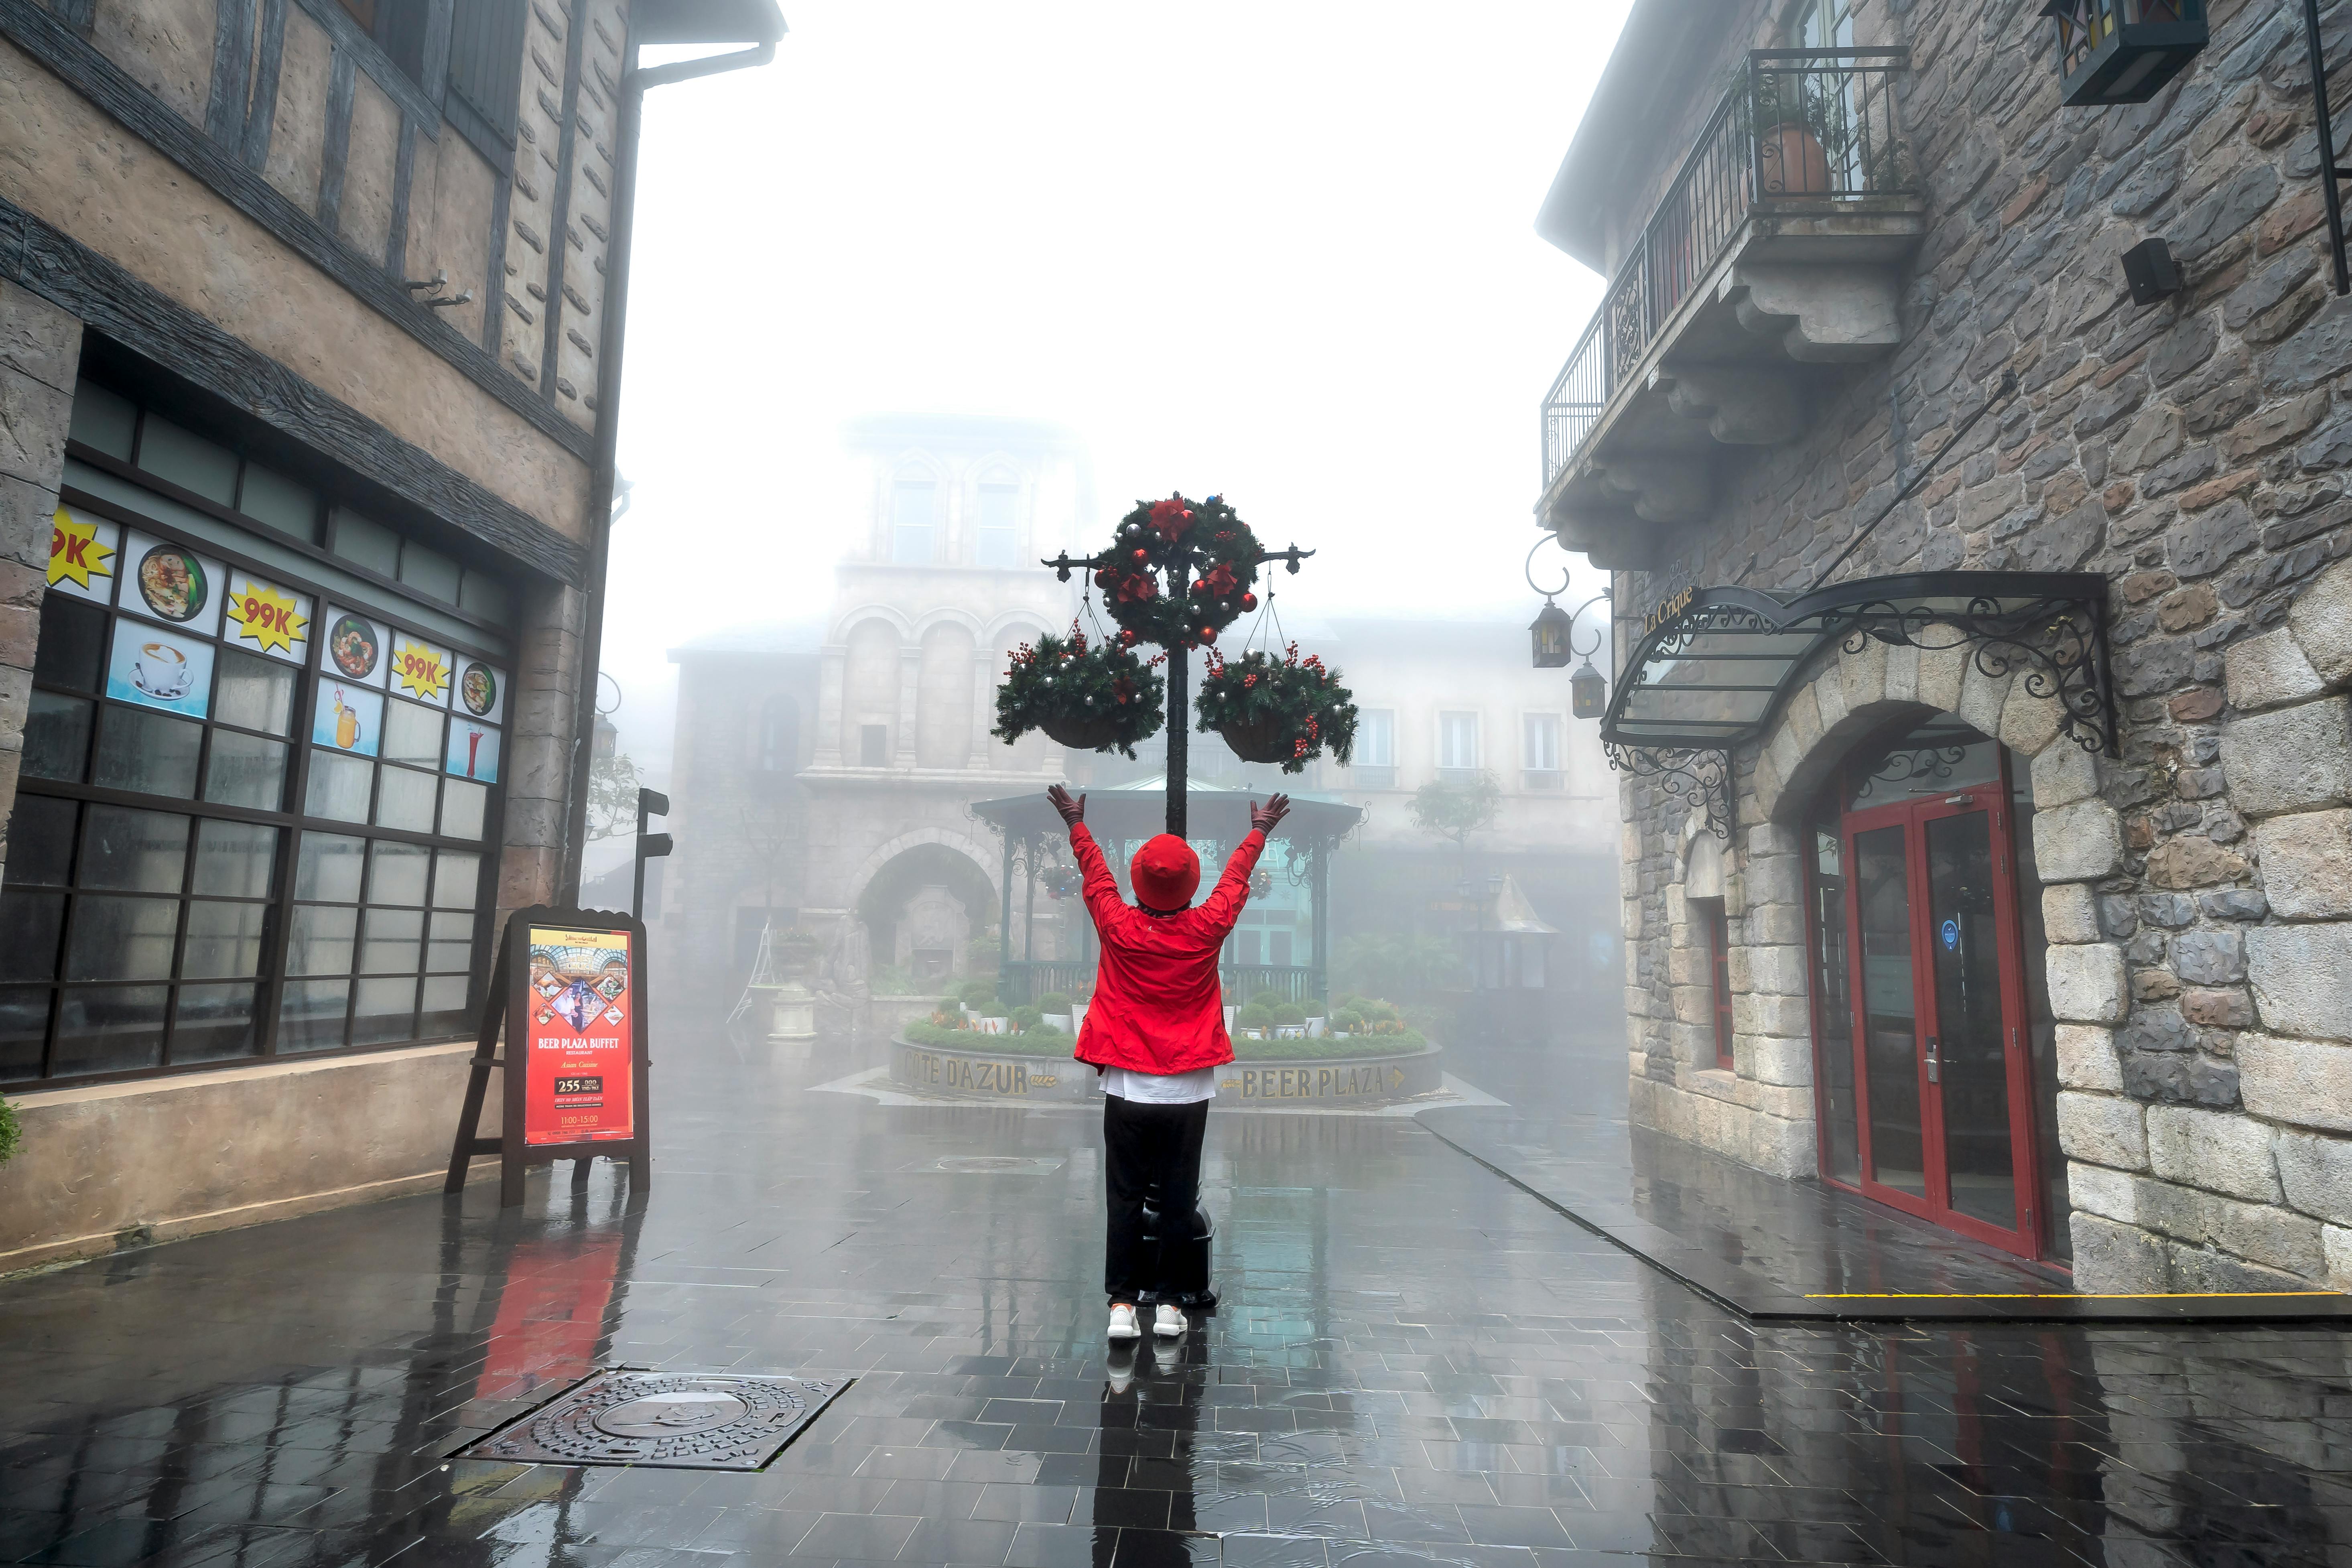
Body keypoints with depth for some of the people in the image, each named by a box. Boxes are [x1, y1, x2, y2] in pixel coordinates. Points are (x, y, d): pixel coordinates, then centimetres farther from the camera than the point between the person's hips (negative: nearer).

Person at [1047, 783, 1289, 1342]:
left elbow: (1095, 873, 10)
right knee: (1179, 1199, 9)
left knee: (1125, 1198, 7)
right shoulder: (1207, 929, -7)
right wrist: (1259, 830, 29)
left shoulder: (1117, 927, -7)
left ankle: (1122, 1305, 8)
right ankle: (1170, 1305, 14)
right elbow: (1236, 879, 11)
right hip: (1188, 1091, 0)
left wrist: (1077, 823, 28)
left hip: (1127, 1087, 0)